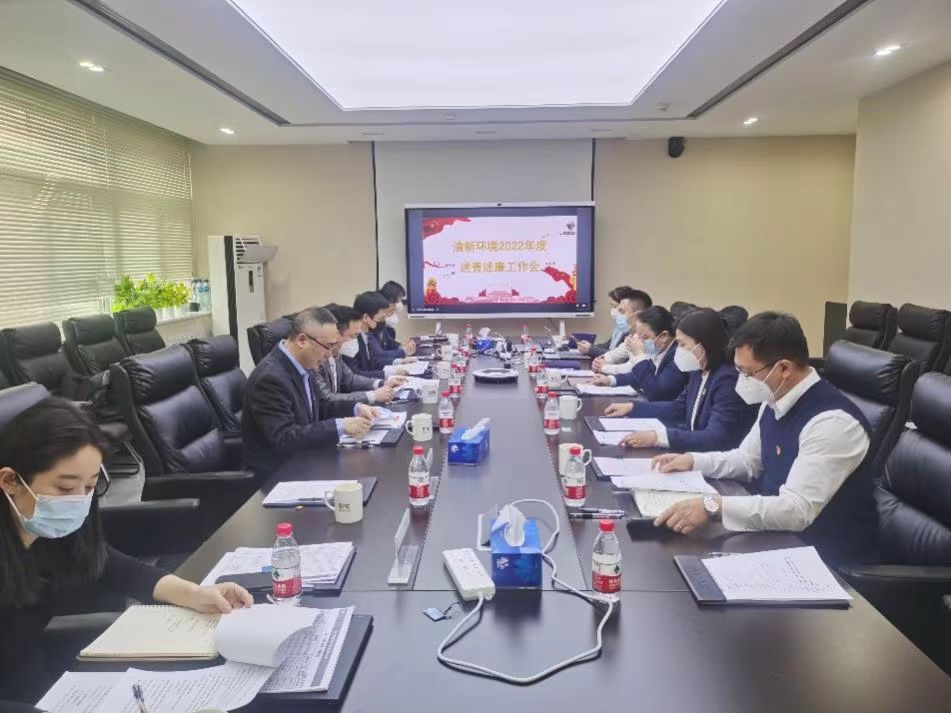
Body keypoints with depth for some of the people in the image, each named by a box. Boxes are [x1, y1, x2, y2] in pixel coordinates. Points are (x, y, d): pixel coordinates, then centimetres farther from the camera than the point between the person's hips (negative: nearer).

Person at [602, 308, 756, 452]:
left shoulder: (728, 380, -21)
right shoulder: (698, 372, 6)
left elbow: (717, 438, -30)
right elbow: (678, 408, 21)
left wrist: (658, 437, -37)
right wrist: (632, 407, 13)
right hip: (694, 451, 8)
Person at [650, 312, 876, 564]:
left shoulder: (832, 421, -26)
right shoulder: (774, 402, -1)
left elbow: (797, 509, -31)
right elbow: (749, 459, 15)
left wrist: (713, 506, -36)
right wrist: (694, 460, 1)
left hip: (826, 558, -7)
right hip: (779, 534, 7)